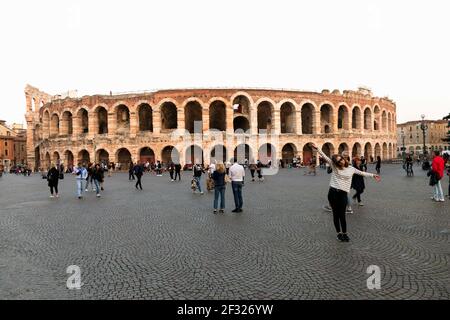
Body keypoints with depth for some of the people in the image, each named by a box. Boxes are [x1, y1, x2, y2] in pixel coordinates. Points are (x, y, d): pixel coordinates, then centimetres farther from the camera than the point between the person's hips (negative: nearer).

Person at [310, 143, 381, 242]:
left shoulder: (351, 169, 9)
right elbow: (325, 157, -4)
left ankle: (344, 234, 14)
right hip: (333, 192, 0)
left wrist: (373, 175, 23)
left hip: (343, 194, 0)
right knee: (335, 214, 7)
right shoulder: (334, 167, 4)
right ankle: (339, 233, 20)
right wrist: (317, 149, -13)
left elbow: (362, 173, 22)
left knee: (342, 215, -3)